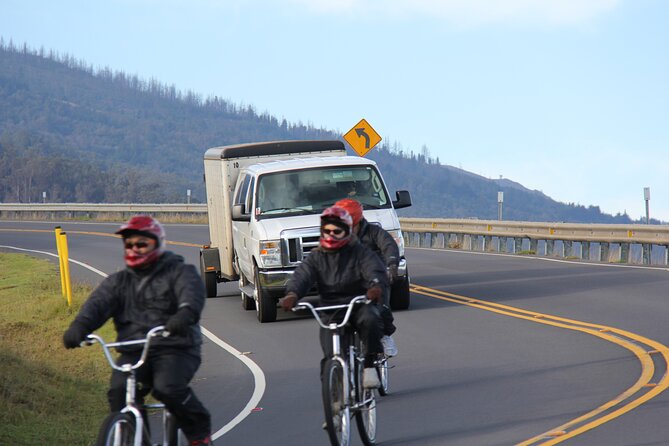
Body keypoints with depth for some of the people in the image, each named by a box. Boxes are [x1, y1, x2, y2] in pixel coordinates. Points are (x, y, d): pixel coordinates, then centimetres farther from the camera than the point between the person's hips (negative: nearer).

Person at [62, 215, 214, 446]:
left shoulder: (179, 273, 6)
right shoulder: (119, 281, 18)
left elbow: (191, 293, -17)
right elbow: (98, 303, -1)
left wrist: (185, 314, -43)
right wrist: (80, 326, -24)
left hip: (175, 349, -4)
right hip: (133, 351, 4)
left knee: (167, 388, -30)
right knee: (119, 392, -24)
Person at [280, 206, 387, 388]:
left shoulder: (359, 252, 3)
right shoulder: (316, 256, 10)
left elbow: (375, 269, -14)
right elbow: (301, 276, -5)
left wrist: (376, 285, -39)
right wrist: (292, 294, -29)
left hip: (359, 303, -2)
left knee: (370, 320, -35)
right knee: (331, 355, -18)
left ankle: (369, 365, -18)